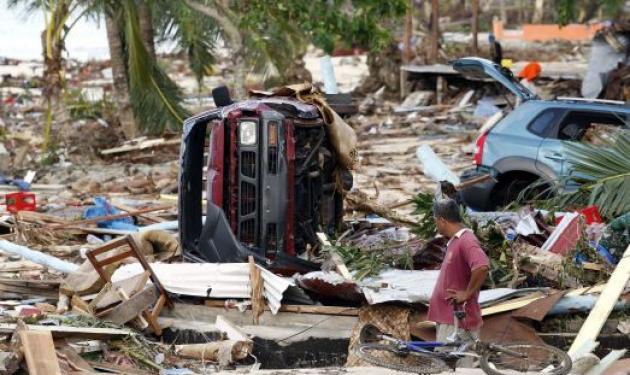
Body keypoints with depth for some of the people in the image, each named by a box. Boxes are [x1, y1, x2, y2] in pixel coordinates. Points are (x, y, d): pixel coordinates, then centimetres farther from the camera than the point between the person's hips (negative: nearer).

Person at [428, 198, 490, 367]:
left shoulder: (466, 240, -16)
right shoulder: (455, 241, 16)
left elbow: (482, 267, -33)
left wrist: (467, 294, -22)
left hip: (458, 322, -10)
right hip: (448, 320, 10)